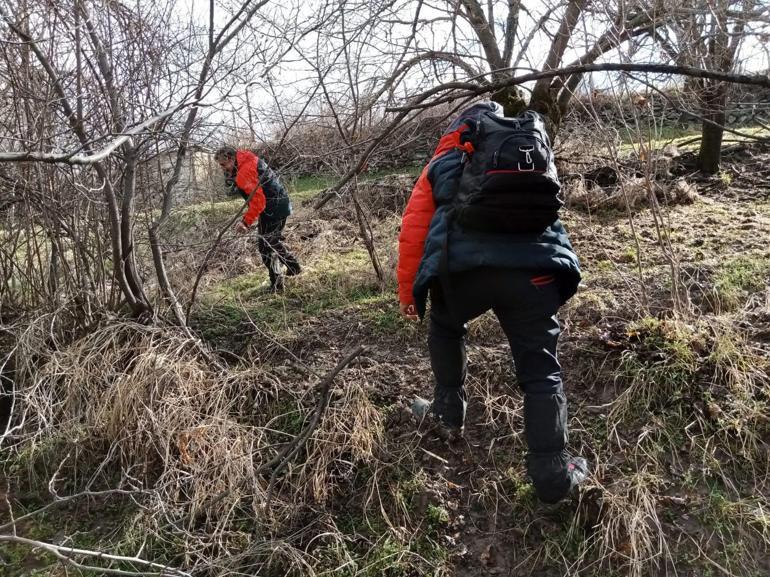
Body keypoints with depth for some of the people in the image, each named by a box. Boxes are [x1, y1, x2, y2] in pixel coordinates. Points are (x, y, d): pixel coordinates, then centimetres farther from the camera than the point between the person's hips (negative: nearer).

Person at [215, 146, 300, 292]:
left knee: (265, 246, -3)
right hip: (281, 204, 11)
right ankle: (293, 267, 37)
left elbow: (258, 200, -28)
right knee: (274, 240, 26)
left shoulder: (244, 172, -22)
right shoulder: (249, 161, 10)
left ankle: (276, 284, 3)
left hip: (273, 209, -11)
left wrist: (246, 221, -27)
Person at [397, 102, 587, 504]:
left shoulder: (443, 161, 26)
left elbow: (413, 231, 19)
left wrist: (408, 294, 25)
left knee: (445, 330, 31)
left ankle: (449, 411, 41)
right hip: (534, 265, 1)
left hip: (462, 267, -1)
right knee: (540, 369, 13)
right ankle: (553, 474, 13)